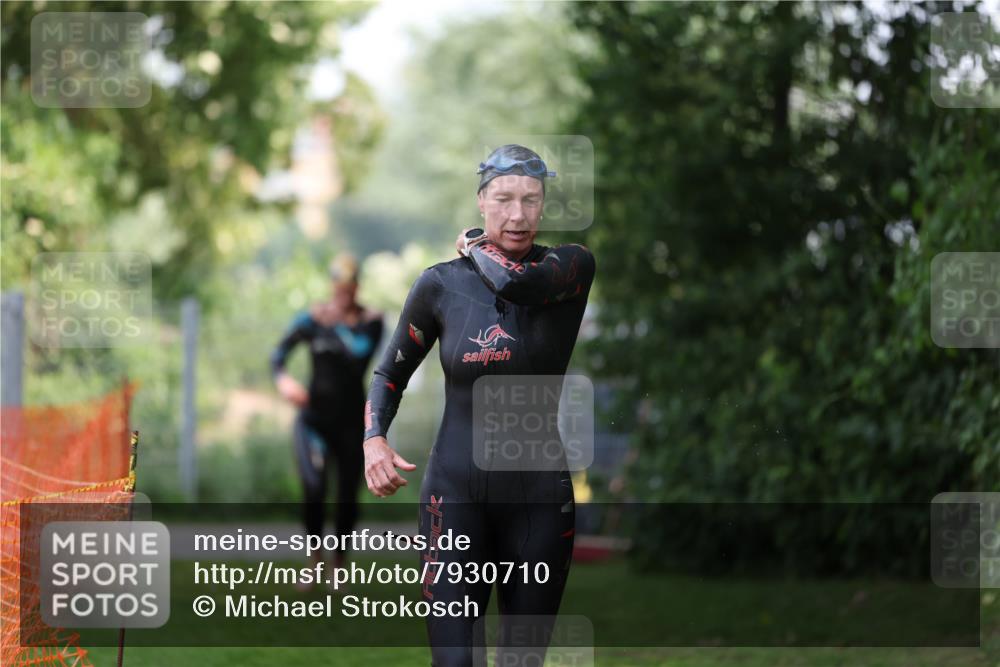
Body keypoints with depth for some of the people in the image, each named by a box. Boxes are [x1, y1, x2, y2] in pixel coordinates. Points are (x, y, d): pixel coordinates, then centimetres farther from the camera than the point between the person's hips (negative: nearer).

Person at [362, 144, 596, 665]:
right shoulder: (442, 284, 2)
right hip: (456, 498, 0)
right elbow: (390, 373, 13)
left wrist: (475, 249, -3)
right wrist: (374, 441, -6)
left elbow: (518, 284, -24)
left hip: (539, 500, 0)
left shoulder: (572, 267, -1)